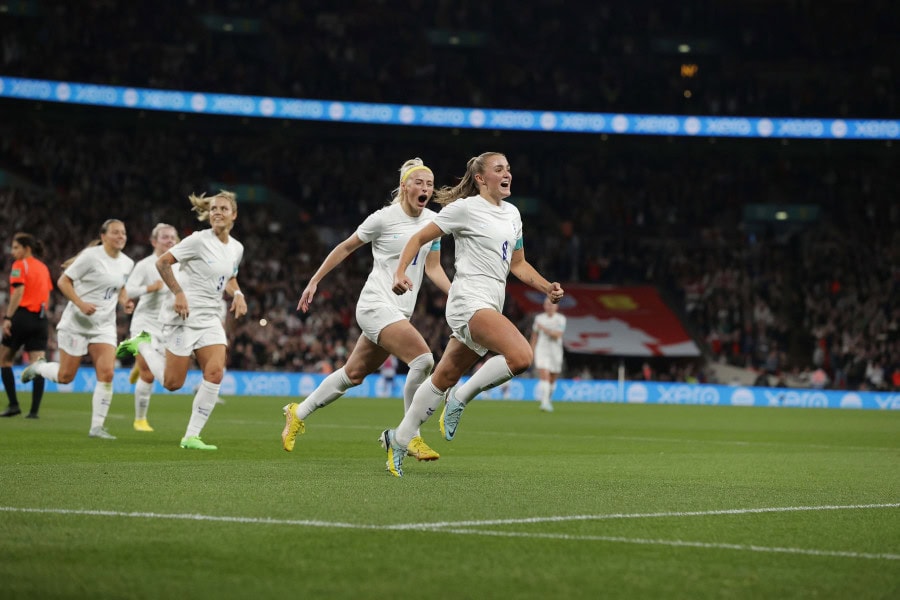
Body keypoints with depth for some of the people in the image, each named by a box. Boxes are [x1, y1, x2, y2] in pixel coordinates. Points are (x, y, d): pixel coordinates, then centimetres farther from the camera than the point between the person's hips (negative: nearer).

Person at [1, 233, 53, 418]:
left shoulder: (20, 265, -4)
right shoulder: (43, 267, 16)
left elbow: (18, 292, -14)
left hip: (23, 315, -6)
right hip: (41, 319, 6)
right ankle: (34, 410, -7)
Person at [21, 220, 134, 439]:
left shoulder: (127, 263, 5)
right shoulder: (91, 256, -14)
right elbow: (63, 282, -12)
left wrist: (125, 300, 3)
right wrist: (81, 303, -23)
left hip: (104, 325, 5)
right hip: (76, 323, -5)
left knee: (107, 373, -11)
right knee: (65, 376, 2)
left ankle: (97, 426, -3)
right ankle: (38, 367, 36)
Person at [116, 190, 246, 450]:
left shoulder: (236, 248, 9)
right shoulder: (199, 240, -12)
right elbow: (162, 262, -10)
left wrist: (237, 294, 4)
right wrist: (179, 293, -19)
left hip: (211, 317, 6)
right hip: (184, 315, -6)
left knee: (215, 373, -13)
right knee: (173, 382, -3)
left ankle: (192, 436, -3)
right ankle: (142, 345, 25)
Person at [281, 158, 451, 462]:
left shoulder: (433, 221, 7)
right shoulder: (384, 218, -9)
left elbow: (432, 268, 12)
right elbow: (346, 247, 2)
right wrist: (313, 282, 5)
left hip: (400, 312, 7)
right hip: (376, 304, -7)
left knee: (354, 374, 15)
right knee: (423, 359, -23)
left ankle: (298, 413, 34)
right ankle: (410, 438, -12)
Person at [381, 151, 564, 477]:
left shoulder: (512, 213, 17)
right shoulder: (465, 208, -5)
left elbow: (518, 264, 25)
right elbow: (419, 238, -1)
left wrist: (547, 287, 10)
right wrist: (400, 272, -15)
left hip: (490, 308, 8)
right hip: (470, 300, -8)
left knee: (445, 378, 12)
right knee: (521, 355, -28)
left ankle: (399, 439, 24)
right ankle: (460, 398, -9)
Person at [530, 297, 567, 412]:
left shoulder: (561, 319, -2)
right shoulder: (539, 318, 6)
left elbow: (558, 335, -16)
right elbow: (534, 336, 16)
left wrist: (544, 329, -22)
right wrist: (531, 351, 17)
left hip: (556, 352, 0)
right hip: (541, 350, 0)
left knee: (553, 380, 11)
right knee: (544, 376, -18)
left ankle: (548, 399, 34)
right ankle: (544, 402, -27)